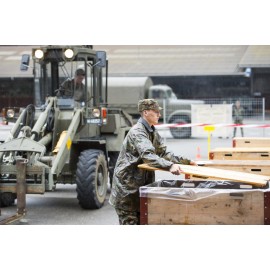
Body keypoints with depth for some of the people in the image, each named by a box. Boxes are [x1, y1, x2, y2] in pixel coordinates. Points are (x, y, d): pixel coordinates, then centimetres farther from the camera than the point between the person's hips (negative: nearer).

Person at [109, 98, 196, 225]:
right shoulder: (137, 131, -19)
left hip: (142, 184, 9)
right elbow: (148, 156, -33)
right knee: (130, 222, -5)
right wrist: (170, 166, -44)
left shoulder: (153, 132, 13)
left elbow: (163, 153, 16)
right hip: (127, 185, -9)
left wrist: (185, 161, 6)